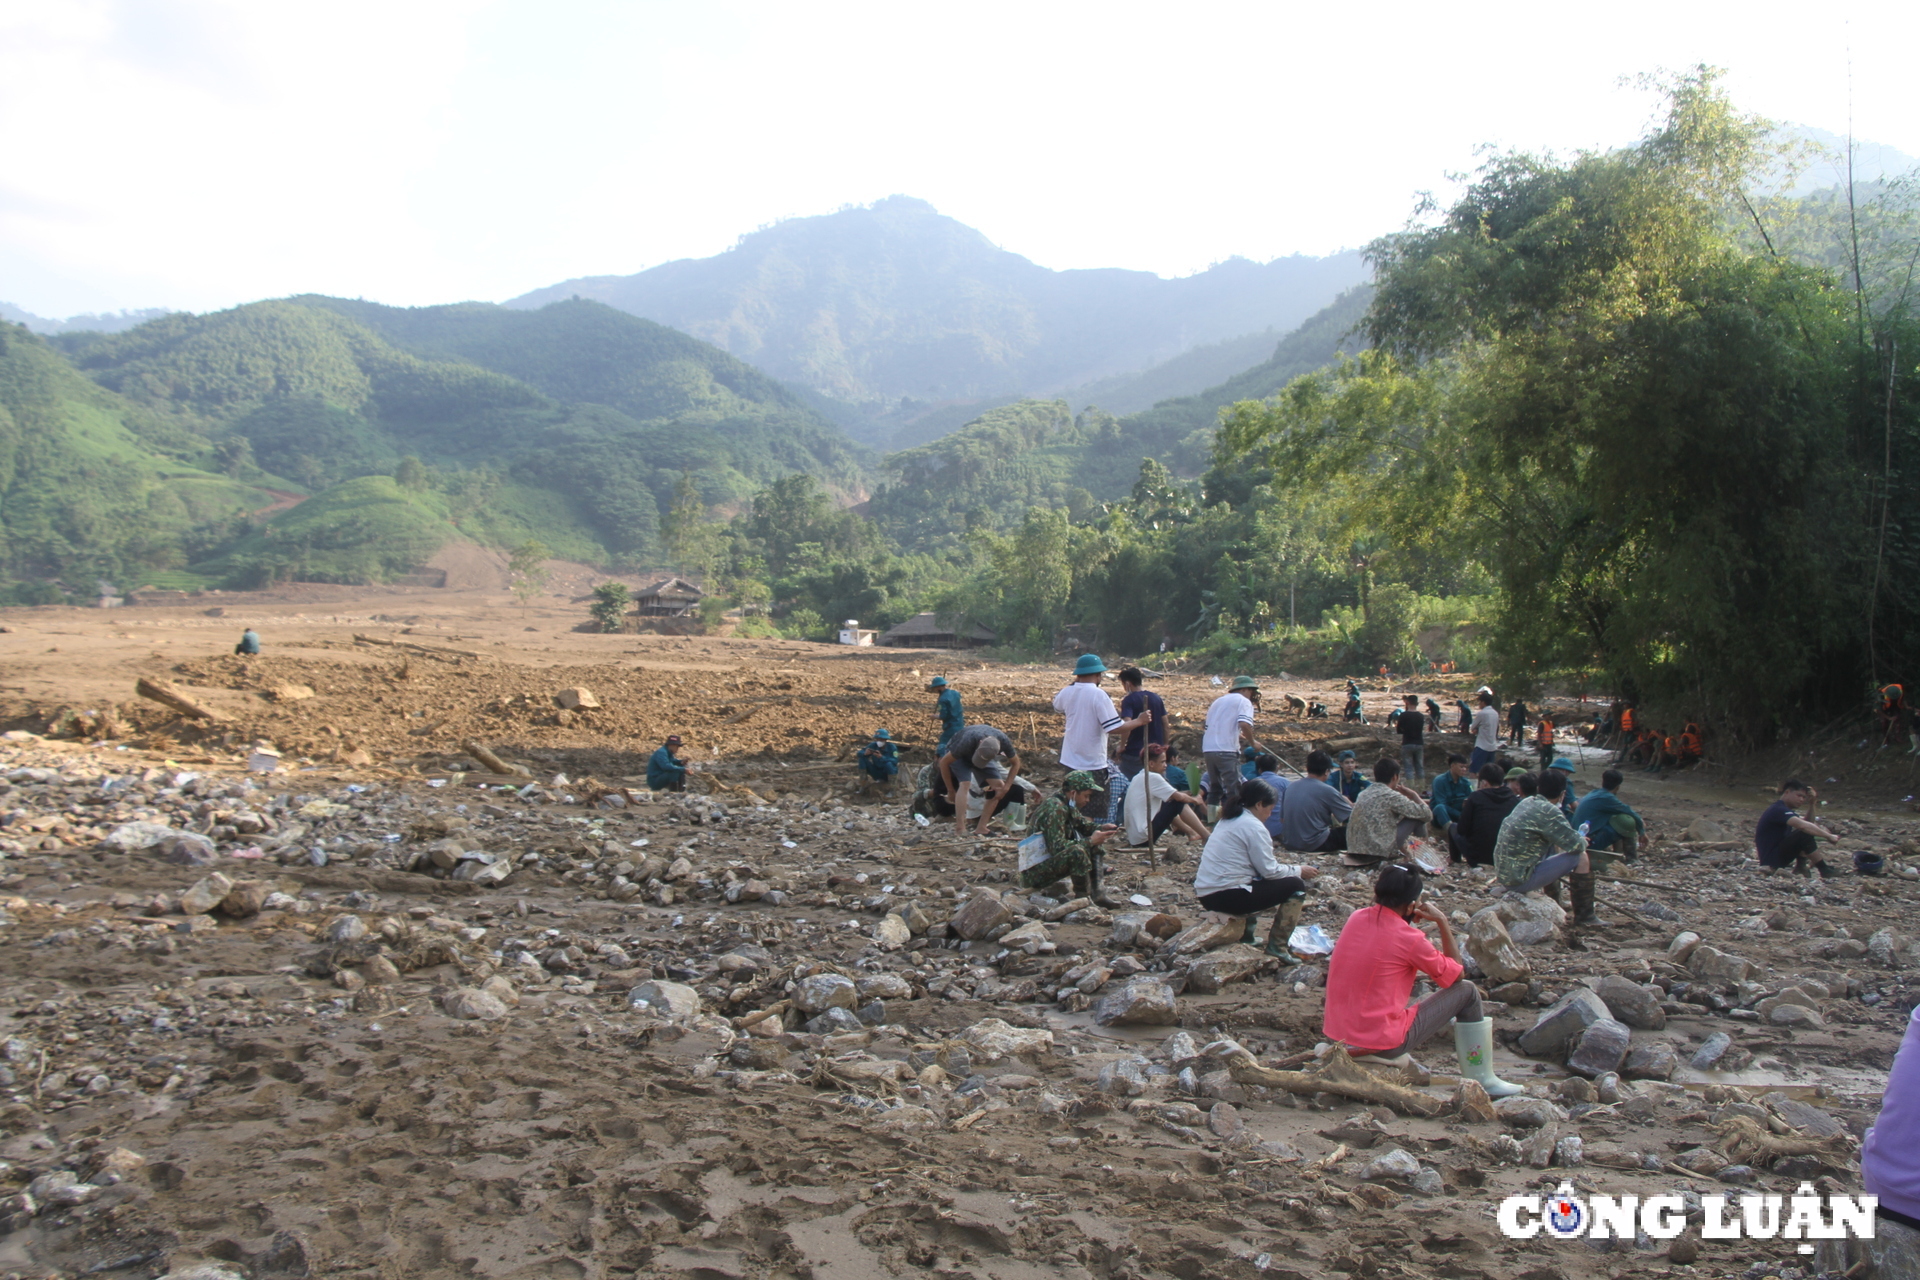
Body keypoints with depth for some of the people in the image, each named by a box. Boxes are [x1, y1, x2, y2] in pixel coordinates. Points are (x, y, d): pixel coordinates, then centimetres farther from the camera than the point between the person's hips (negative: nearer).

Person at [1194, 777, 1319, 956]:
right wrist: (1298, 871, 5)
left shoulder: (1229, 820, 17)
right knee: (1296, 885, -1)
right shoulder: (1253, 826, -10)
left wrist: (1279, 867, 19)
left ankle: (1245, 931, 20)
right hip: (1227, 897, -9)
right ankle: (1277, 946, -2)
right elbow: (1269, 871, -9)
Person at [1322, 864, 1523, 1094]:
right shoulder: (1409, 938, -15)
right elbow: (1458, 974, 1)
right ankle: (1482, 1081, 15)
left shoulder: (1356, 918, 2)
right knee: (1467, 992, 6)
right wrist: (1441, 921, 4)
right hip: (1383, 1044, -6)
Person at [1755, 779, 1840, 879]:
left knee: (1809, 829, 13)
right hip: (1772, 859, -11)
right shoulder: (1778, 810, -17)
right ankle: (1824, 871, -16)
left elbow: (1809, 821, 21)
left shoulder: (1784, 810, 17)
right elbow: (1802, 825, -31)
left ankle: (1801, 866, 1)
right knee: (1805, 834, -24)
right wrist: (1828, 836, -26)